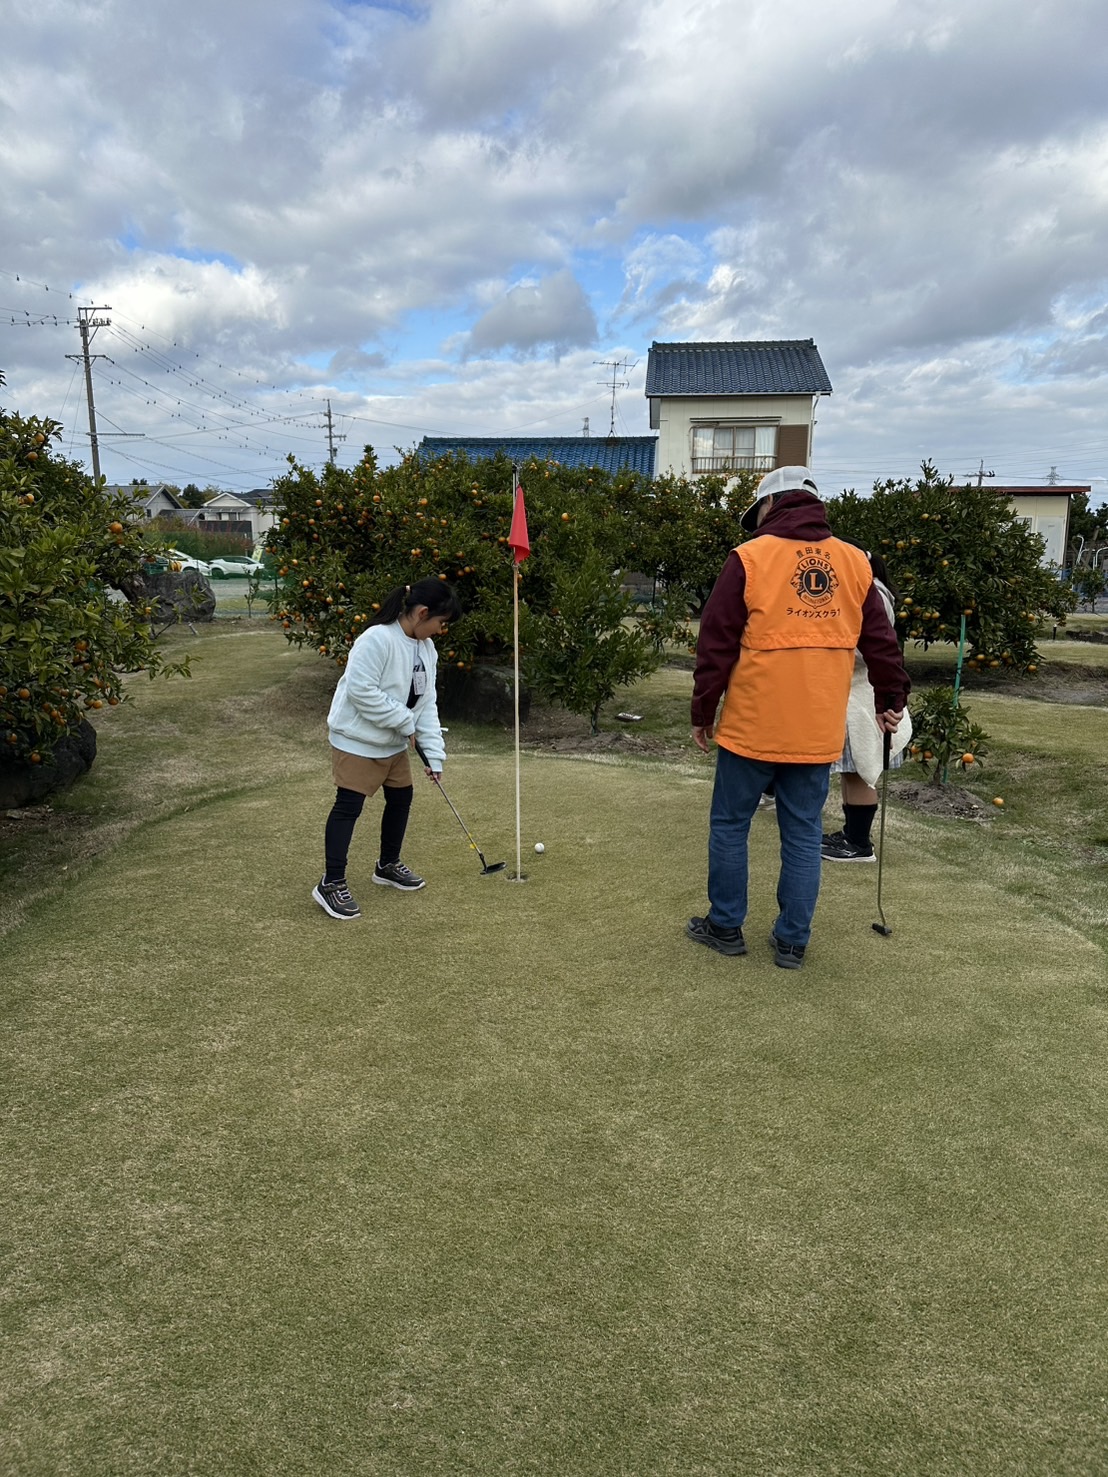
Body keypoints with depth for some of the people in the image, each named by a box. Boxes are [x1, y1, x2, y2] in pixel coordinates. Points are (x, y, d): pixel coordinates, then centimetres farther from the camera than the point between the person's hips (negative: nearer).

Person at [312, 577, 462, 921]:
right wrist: (405, 722, -22)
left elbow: (426, 703, 3)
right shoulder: (377, 639, -26)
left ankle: (388, 866, 36)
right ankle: (331, 884, 5)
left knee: (401, 799, 16)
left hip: (393, 742, 9)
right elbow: (361, 691, -29)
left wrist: (434, 754, -2)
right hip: (357, 740, -9)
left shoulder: (426, 648, 2)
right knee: (349, 807, -5)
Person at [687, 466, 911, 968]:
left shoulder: (750, 558, -6)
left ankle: (726, 926, 22)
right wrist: (891, 700, 24)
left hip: (751, 727, -4)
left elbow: (717, 644, -6)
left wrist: (702, 712, 2)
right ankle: (792, 941, 19)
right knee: (803, 835, 12)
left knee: (730, 826, 12)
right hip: (818, 732, 4)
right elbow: (880, 642, 11)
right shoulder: (854, 562, 6)